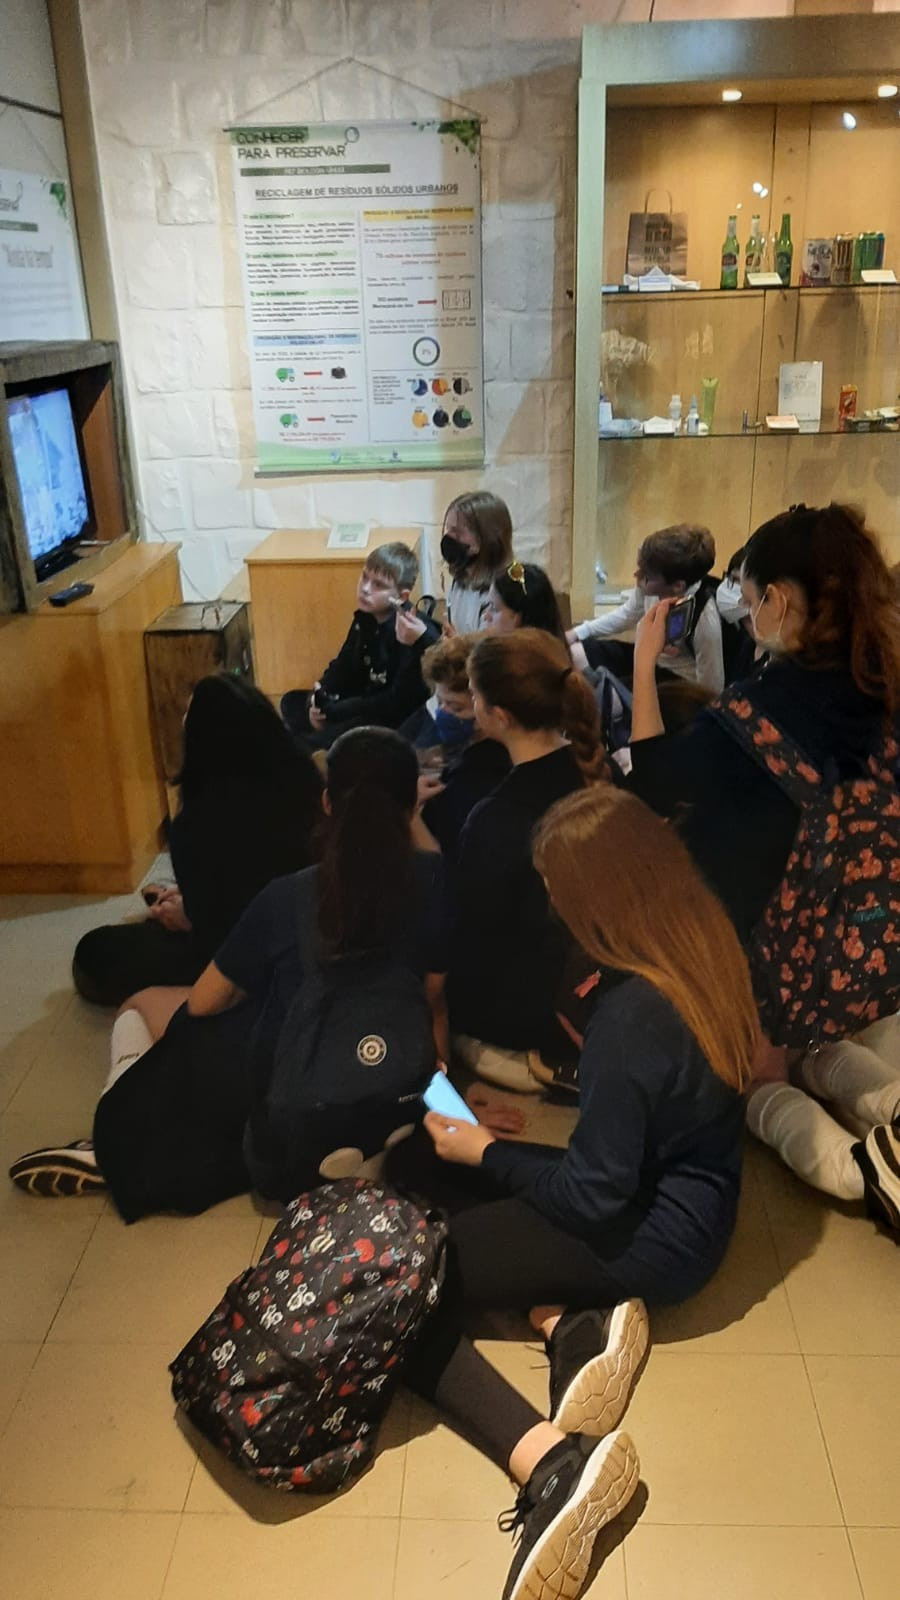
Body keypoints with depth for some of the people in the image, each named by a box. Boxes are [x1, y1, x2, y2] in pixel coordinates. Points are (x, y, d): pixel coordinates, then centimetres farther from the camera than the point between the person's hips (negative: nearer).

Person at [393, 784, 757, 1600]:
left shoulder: (633, 1014, -31)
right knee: (420, 1170, 13)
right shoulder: (705, 944, -6)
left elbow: (591, 1197, -23)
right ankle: (573, 1322, -2)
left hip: (653, 1237, -9)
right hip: (678, 1191, 9)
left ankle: (548, 1459, -20)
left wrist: (484, 1152, -10)